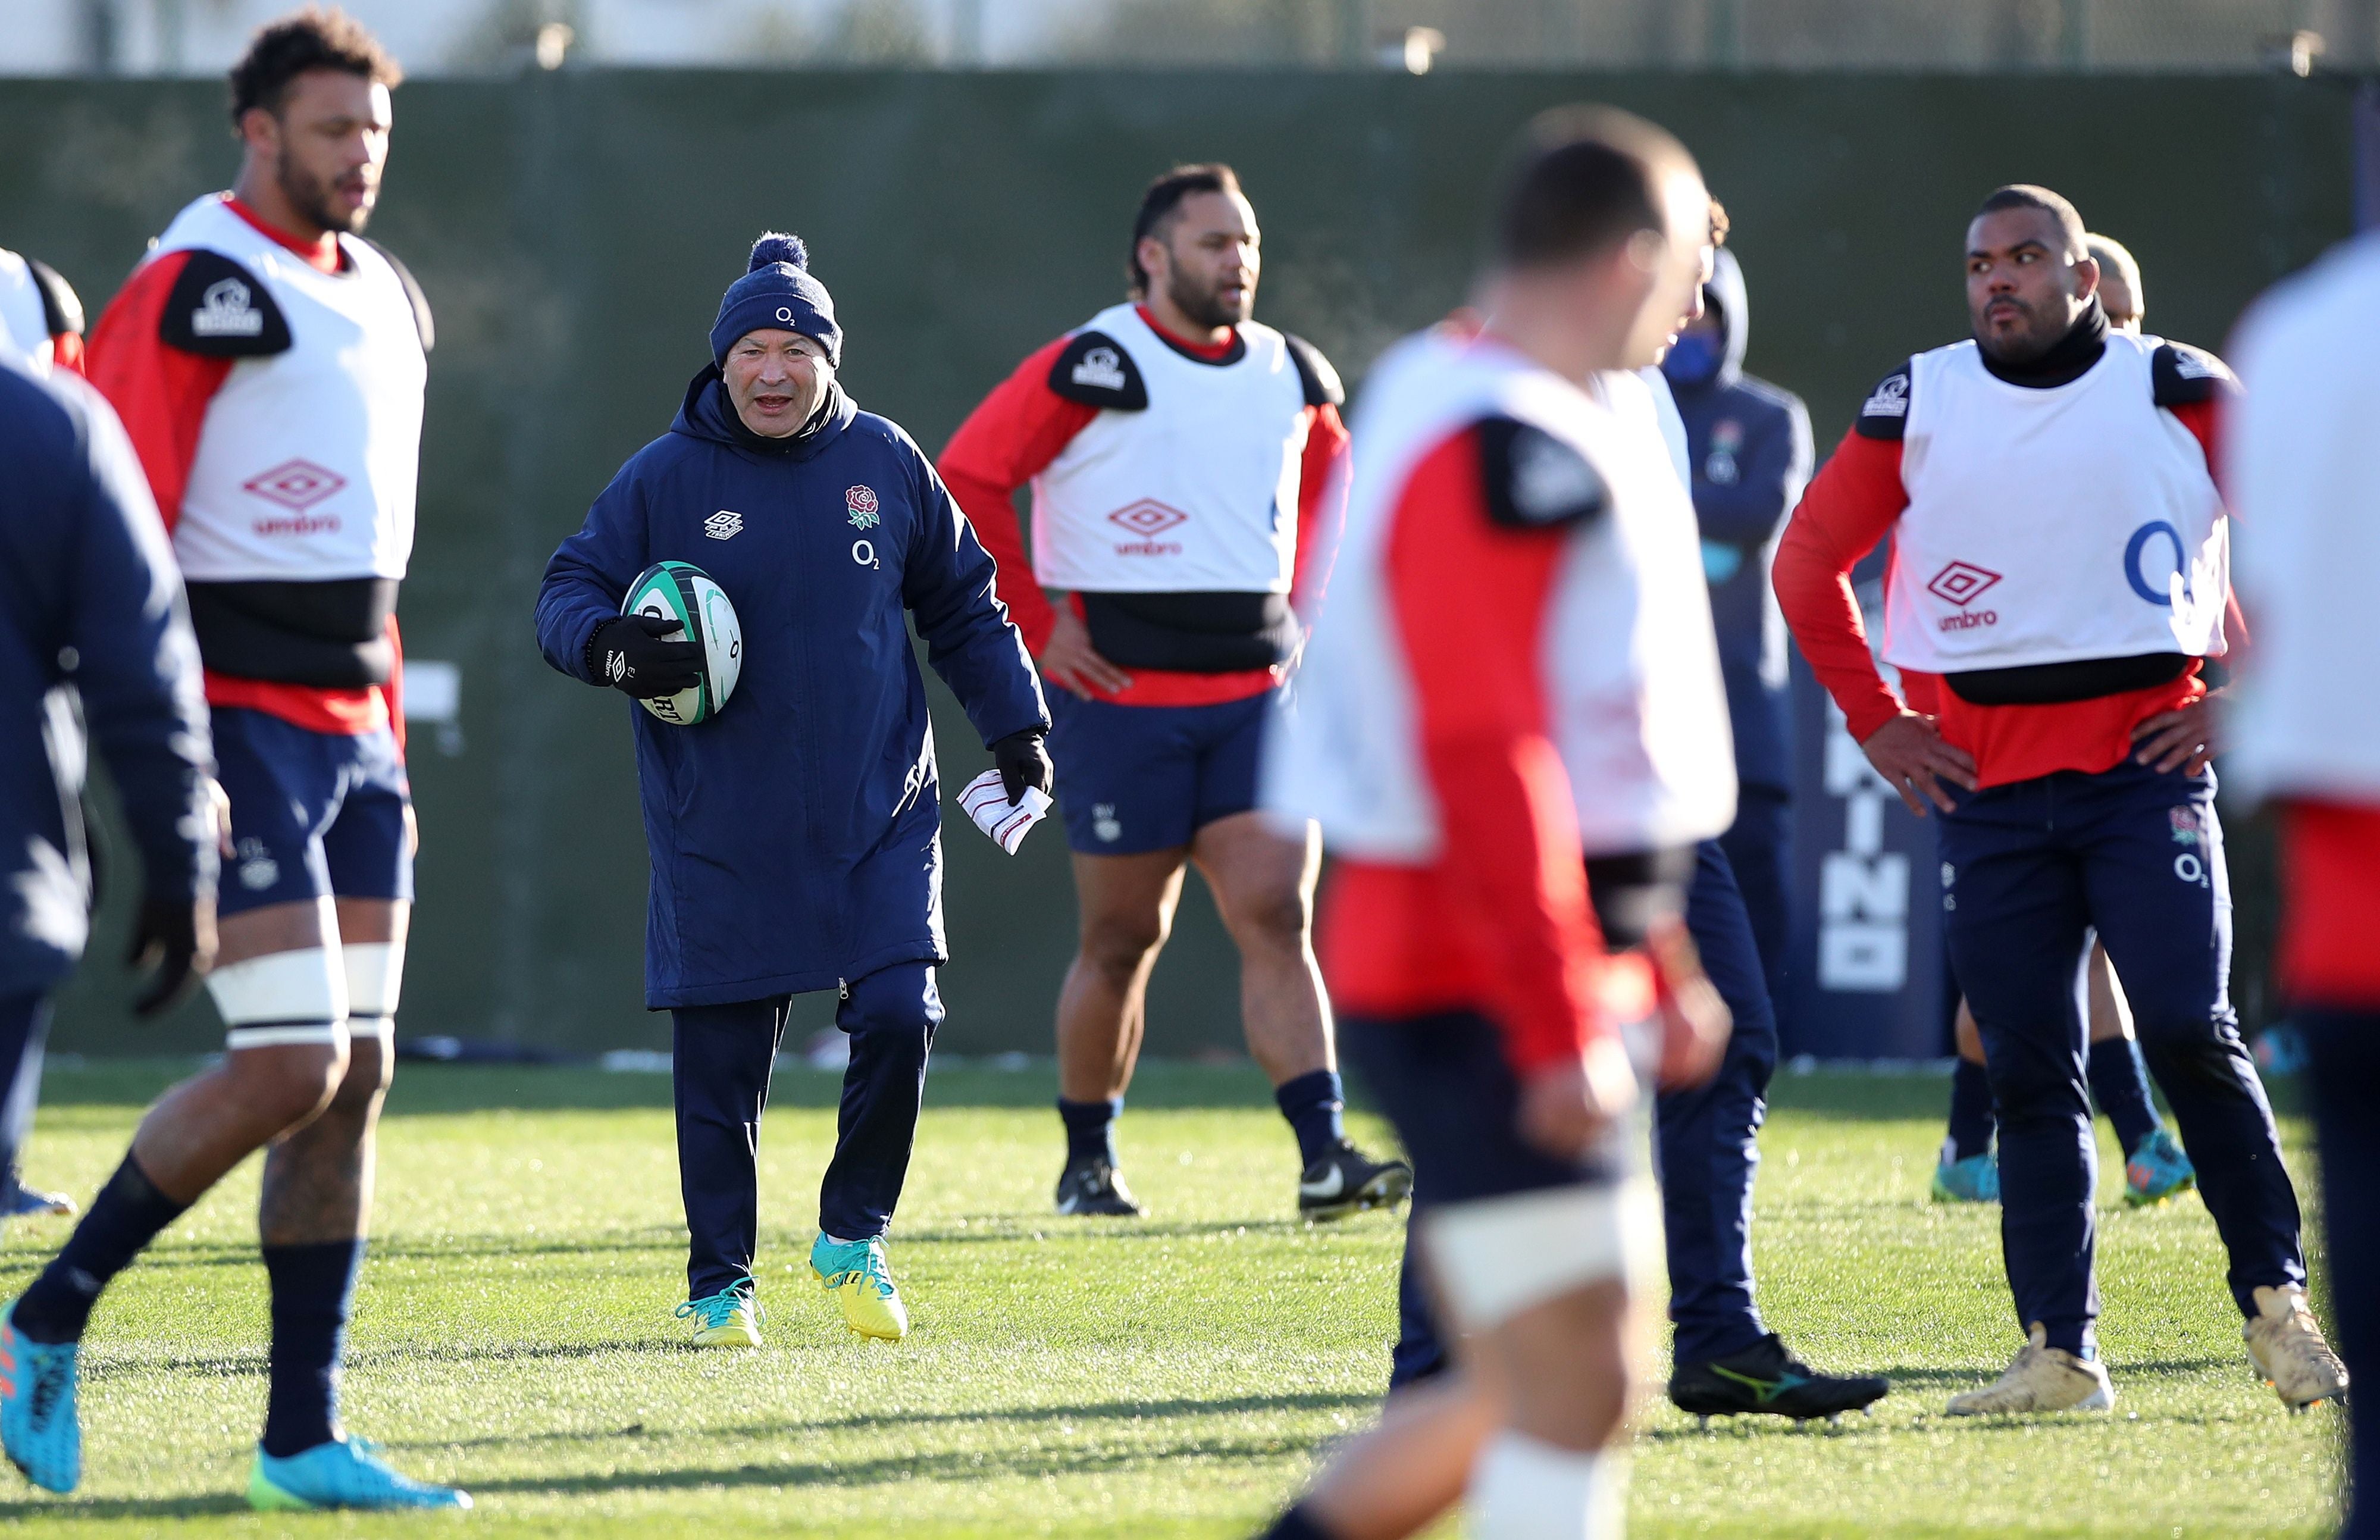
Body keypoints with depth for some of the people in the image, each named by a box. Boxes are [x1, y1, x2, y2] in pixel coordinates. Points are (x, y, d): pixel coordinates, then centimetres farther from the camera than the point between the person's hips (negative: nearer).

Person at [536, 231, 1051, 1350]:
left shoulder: (885, 464, 6)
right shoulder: (664, 478, -1)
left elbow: (963, 605, 16)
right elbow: (568, 593, 2)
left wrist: (1016, 728, 12)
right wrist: (615, 649, -19)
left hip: (879, 815, 1)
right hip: (720, 828, -1)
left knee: (899, 1016, -10)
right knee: (719, 1053, 1)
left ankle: (853, 1237, 11)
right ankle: (721, 1282, 15)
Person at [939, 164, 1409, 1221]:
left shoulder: (1292, 376, 10)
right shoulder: (1091, 369, -9)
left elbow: (1327, 484, 30)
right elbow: (965, 481, -9)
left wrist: (1302, 608, 16)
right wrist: (1036, 628, -9)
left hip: (1257, 691, 4)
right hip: (1123, 696, -4)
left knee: (1278, 916, -8)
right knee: (1124, 938, 4)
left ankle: (1323, 1155, -15)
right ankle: (1087, 1163, 19)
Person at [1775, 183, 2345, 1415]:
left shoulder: (2173, 391, 2)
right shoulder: (1918, 404, 6)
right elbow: (1809, 559, 15)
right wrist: (1874, 720, 9)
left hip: (2146, 761, -2)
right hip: (1987, 782, 2)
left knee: (2190, 1029, -13)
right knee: (2028, 1069, 1)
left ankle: (2276, 1302, -2)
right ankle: (2057, 1353, 4)